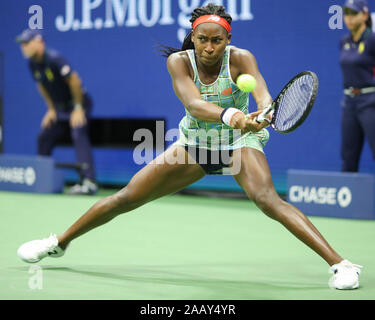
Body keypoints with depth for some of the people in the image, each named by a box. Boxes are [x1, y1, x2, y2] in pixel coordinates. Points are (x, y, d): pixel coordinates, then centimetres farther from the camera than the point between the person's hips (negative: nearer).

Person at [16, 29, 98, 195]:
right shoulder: (33, 63, 1)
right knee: (44, 137, 9)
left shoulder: (53, 58, -24)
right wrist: (51, 109, 11)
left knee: (79, 135, -25)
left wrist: (78, 109, -20)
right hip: (60, 107, 9)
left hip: (78, 102, -9)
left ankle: (88, 182, -36)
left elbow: (74, 81, -22)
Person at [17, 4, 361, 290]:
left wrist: (261, 115, -62)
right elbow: (194, 105, -35)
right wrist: (229, 115, -56)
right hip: (194, 142, 3)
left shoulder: (240, 59, -21)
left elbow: (264, 96, -37)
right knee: (126, 198, 4)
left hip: (239, 141, -3)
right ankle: (59, 243, 23)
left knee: (268, 199, -31)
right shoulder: (179, 61, -18)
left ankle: (340, 263, -35)